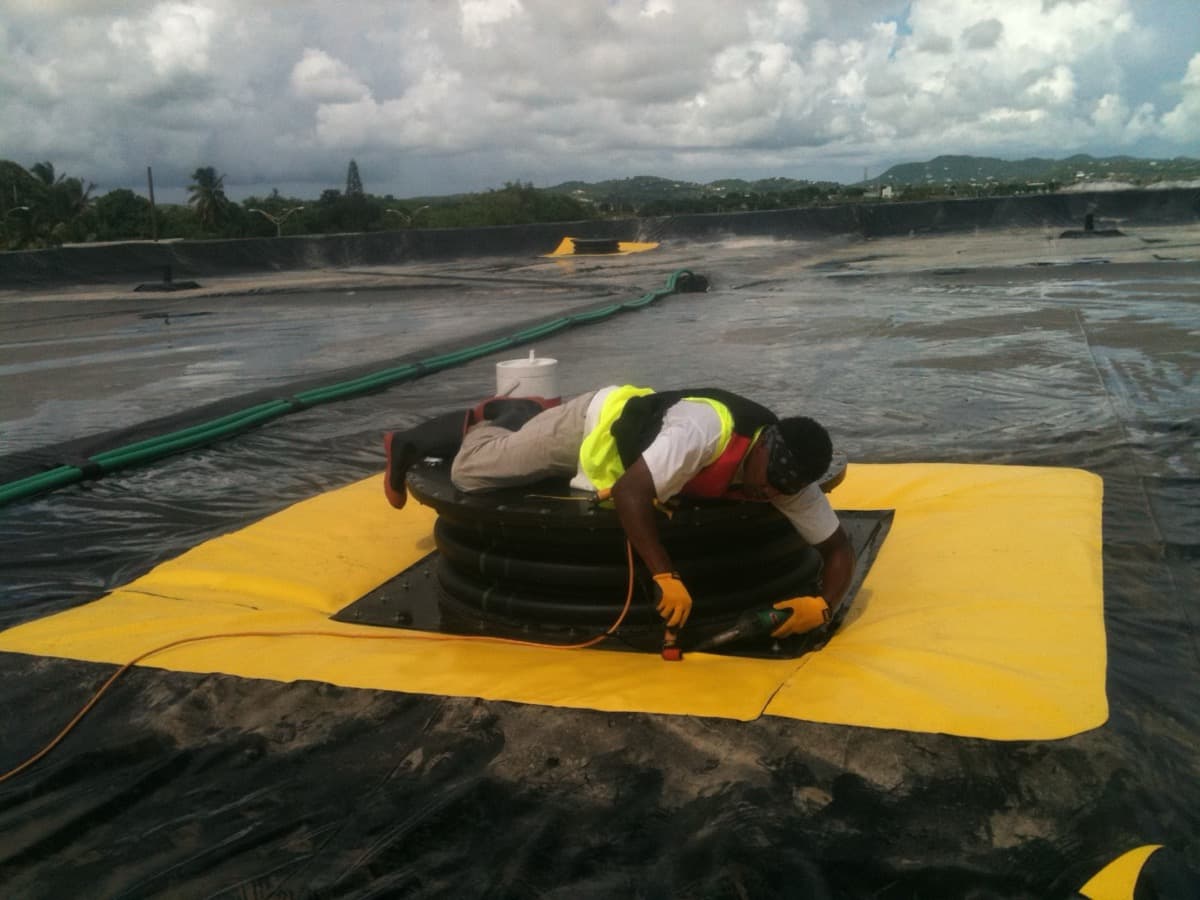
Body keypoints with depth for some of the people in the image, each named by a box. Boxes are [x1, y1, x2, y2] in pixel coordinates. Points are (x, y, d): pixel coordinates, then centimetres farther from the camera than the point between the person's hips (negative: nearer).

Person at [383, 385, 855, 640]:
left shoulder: (787, 478, -24)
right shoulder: (706, 430, -44)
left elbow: (838, 545, -17)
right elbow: (630, 493, -46)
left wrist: (822, 606, -34)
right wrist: (666, 577, -48)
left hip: (637, 424, 6)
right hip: (600, 422, -6)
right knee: (468, 471, 1)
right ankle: (408, 445, 30)